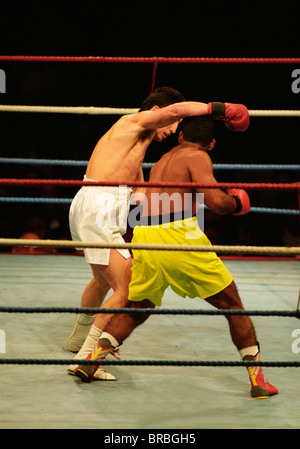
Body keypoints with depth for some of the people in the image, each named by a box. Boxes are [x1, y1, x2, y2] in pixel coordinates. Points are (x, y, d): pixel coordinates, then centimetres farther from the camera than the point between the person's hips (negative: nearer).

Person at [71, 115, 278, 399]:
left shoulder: (160, 162, 27)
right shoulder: (198, 157, 5)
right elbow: (215, 202, -10)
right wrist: (235, 203, 11)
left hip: (144, 238, 6)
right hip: (179, 236, -6)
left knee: (135, 309, 22)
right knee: (232, 304, 7)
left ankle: (95, 356, 1)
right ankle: (258, 379, 6)